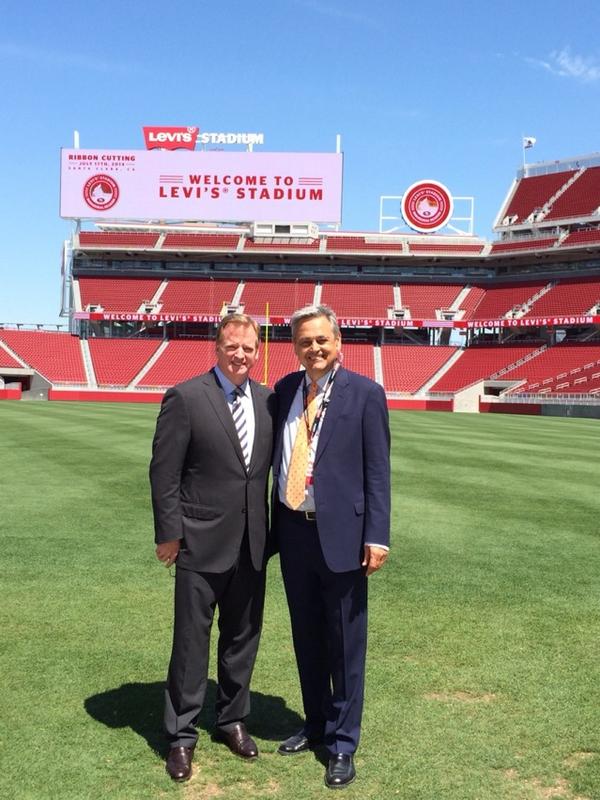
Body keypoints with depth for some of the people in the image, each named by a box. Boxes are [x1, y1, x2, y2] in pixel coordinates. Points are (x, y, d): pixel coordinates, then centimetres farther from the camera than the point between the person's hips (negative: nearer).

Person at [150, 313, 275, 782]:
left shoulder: (267, 400, 5)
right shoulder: (185, 398, -10)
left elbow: (267, 467, 11)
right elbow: (164, 473, -9)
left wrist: (270, 529, 8)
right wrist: (168, 534, -10)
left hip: (251, 545, 5)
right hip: (201, 544, -4)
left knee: (243, 637, 16)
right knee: (191, 641, 7)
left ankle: (233, 720, 35)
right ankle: (182, 736, 24)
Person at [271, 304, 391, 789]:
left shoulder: (365, 393, -6)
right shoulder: (285, 390, 7)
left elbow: (377, 470, -7)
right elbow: (280, 458, 11)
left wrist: (377, 537, -12)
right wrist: (275, 525, 7)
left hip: (339, 533, -4)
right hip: (293, 531, 5)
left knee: (345, 644, 7)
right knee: (306, 639, 18)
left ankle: (343, 744, 23)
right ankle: (315, 726, 37)